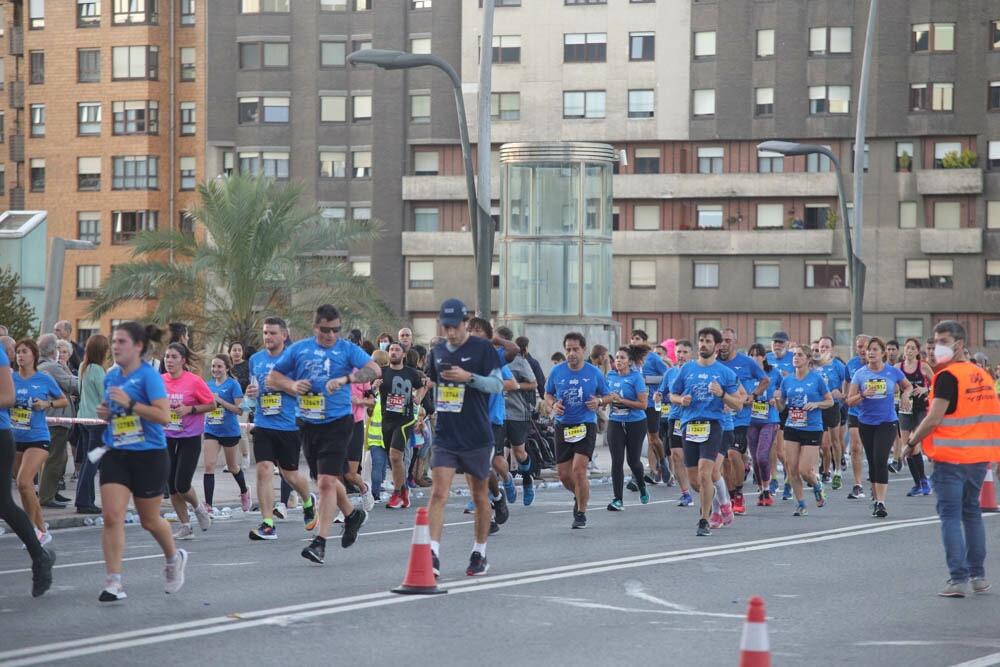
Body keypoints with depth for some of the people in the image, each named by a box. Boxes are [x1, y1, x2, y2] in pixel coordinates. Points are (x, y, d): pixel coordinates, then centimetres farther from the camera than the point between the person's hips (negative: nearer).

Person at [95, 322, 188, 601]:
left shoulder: (149, 375, -12)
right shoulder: (111, 376, 8)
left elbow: (164, 416, -21)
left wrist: (130, 403, -25)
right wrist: (104, 412, 3)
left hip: (149, 455, -5)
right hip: (116, 455, 5)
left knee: (149, 520, 10)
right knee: (112, 516, -11)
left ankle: (174, 558, 40)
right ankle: (114, 583, -9)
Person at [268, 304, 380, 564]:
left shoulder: (347, 349, -2)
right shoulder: (298, 349, 7)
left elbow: (374, 370, -17)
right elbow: (272, 379, 12)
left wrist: (346, 379, -31)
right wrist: (292, 385, -9)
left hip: (337, 423, -5)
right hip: (308, 423, 5)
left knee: (326, 481, -14)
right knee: (325, 480, 17)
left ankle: (320, 542, -15)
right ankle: (353, 515, 43)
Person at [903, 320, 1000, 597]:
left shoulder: (948, 377, -13)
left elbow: (933, 419, -19)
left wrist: (912, 443, -6)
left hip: (950, 457, -7)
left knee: (950, 516, -3)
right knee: (972, 512, 17)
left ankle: (958, 579, -8)